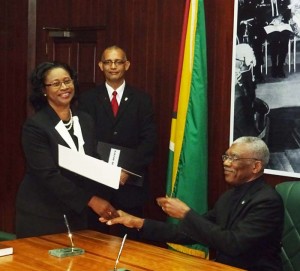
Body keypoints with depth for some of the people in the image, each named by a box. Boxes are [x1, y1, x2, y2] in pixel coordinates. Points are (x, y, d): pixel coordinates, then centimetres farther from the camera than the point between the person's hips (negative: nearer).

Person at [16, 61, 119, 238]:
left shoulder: (86, 121, 6)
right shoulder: (35, 126, -13)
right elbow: (48, 175, -20)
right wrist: (90, 200, -23)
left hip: (77, 213, 5)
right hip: (41, 216, -5)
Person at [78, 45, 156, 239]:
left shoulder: (142, 100, 5)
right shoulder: (88, 99, 6)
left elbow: (149, 141, -2)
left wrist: (128, 171, -14)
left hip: (130, 183, 0)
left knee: (129, 240, 5)